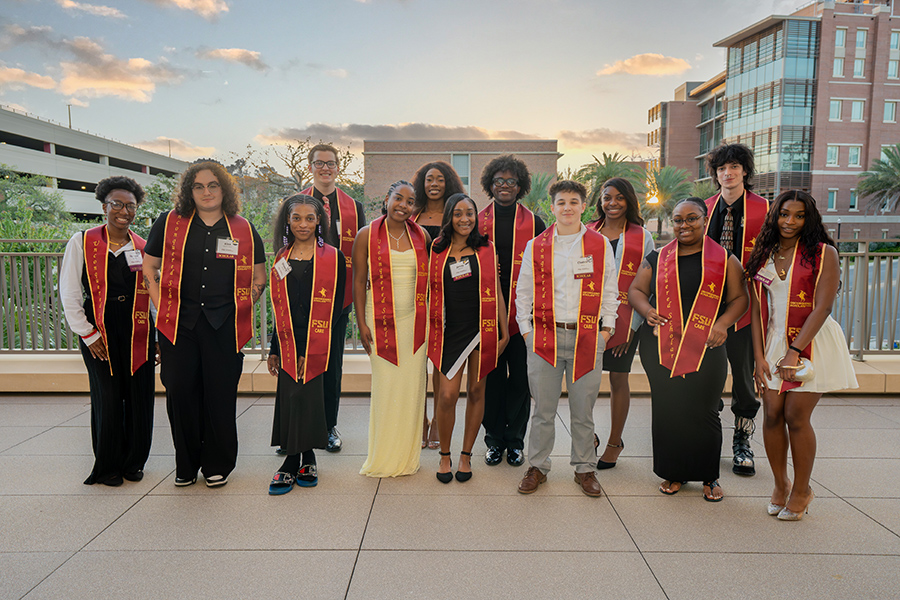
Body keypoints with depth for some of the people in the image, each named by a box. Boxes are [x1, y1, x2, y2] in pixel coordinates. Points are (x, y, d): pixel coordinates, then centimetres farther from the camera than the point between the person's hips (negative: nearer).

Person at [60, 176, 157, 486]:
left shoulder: (143, 247, 8)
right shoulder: (82, 242, 0)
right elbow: (69, 293, -1)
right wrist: (87, 333, -4)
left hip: (138, 332, 2)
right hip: (100, 333, -2)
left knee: (139, 397, 4)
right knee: (107, 399, 1)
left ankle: (133, 462, 23)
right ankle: (107, 466, 20)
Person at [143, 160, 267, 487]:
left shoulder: (244, 230, 7)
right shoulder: (168, 223, 7)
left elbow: (259, 278, 13)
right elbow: (149, 267, 13)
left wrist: (241, 308, 3)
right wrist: (163, 307, 4)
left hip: (224, 326, 0)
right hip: (179, 324, 1)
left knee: (221, 394, 3)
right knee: (180, 392, 3)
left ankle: (218, 465, 19)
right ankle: (186, 465, 22)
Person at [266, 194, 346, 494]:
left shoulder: (333, 258, 0)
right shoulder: (282, 259, 12)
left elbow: (335, 306, -4)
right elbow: (280, 309, 15)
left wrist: (310, 349, -11)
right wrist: (274, 350, 11)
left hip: (318, 343, -3)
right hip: (289, 342, 3)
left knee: (306, 397, -4)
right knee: (290, 397, 1)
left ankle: (295, 463, 9)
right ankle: (302, 460, 13)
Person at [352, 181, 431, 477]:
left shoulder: (421, 236, 8)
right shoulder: (367, 235, -1)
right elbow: (359, 281, -1)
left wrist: (431, 318, 10)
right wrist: (361, 323, -6)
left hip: (415, 321, 3)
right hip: (381, 321, -3)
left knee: (411, 386, 7)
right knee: (384, 386, 1)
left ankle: (407, 457, 20)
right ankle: (382, 457, 15)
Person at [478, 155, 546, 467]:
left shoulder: (534, 223, 5)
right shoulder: (477, 222, 7)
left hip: (522, 312, 0)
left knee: (520, 377, 6)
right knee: (492, 376, 7)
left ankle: (515, 440, 21)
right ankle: (495, 439, 22)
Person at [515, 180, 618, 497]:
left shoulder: (601, 245, 6)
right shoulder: (536, 246, 6)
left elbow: (609, 291, 9)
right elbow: (523, 292, 9)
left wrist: (606, 329, 3)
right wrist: (526, 329, 3)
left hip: (586, 337, 0)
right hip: (545, 336, 0)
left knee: (583, 409, 7)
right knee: (543, 408, 5)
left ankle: (584, 468, 23)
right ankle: (537, 467, 21)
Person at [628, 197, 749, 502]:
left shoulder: (724, 259, 8)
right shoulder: (657, 258, 12)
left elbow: (739, 298, 7)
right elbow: (636, 289, 13)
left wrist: (723, 323, -11)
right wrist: (647, 310, -7)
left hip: (705, 348, -1)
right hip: (660, 346, 2)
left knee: (703, 412, 2)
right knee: (666, 411, 5)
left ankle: (709, 477, 20)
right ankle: (674, 474, 21)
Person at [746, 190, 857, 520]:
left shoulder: (824, 254, -5)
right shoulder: (763, 256, 8)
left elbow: (821, 308, -12)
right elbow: (757, 310, 6)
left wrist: (794, 351, -18)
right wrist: (759, 356, -1)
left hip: (812, 342, -4)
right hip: (774, 341, 4)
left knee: (796, 416, -4)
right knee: (772, 415, 2)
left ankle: (802, 489, 16)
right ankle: (780, 484, 21)